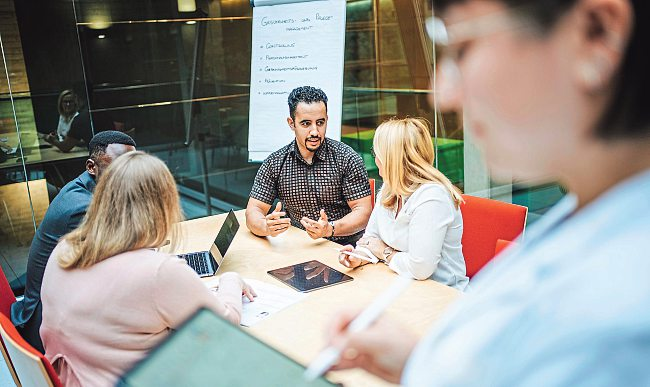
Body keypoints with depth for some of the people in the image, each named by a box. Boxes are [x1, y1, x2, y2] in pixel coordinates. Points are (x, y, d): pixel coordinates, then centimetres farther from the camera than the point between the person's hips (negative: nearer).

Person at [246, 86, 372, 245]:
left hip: (345, 246, -1)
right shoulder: (274, 163, 3)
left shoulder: (346, 158, -3)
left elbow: (363, 211, -6)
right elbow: (253, 211, 1)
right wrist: (266, 227, -24)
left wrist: (330, 229, -25)